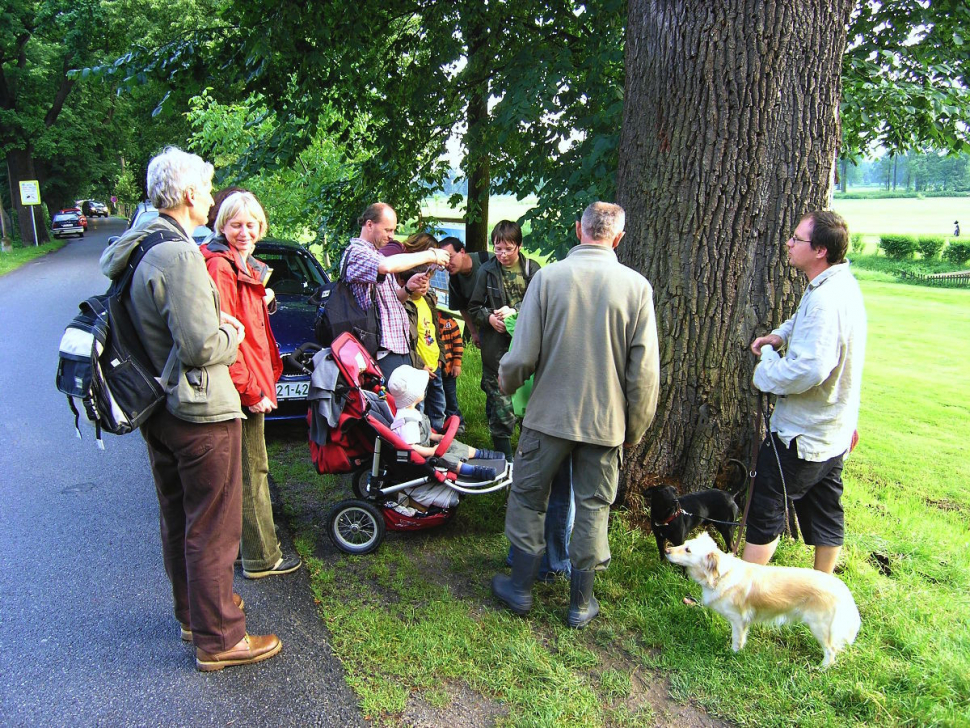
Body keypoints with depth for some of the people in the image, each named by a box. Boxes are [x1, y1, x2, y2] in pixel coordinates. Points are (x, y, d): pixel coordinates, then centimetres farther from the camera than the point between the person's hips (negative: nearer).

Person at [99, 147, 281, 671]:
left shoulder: (133, 249, 8)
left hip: (157, 411, 10)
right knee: (212, 529, 3)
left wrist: (220, 330, 6)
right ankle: (218, 639, 16)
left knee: (177, 520, 21)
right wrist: (232, 336, -5)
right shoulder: (180, 255, -22)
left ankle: (192, 612, 38)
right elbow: (202, 346, -27)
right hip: (201, 413, -10)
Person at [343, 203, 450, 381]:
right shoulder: (356, 252, -9)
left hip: (401, 346, 10)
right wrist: (429, 255, -20)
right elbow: (387, 266, -31)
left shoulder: (377, 255, 21)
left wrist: (407, 288, 3)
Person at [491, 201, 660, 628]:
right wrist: (635, 427, 7)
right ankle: (581, 602, 26)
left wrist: (506, 384, 14)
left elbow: (522, 356, -8)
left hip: (549, 414, -1)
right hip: (606, 420, 1)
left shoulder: (547, 277, -10)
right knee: (593, 508, 14)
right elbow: (644, 371, -6)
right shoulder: (637, 286, -8)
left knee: (527, 497, 17)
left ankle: (520, 588, 28)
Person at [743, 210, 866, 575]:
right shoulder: (842, 284, 5)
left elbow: (810, 369, -35)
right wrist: (782, 334, 9)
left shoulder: (826, 301, -28)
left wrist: (769, 369, -17)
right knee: (826, 511, 19)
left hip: (800, 434, -10)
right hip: (834, 429, 10)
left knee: (766, 511, 1)